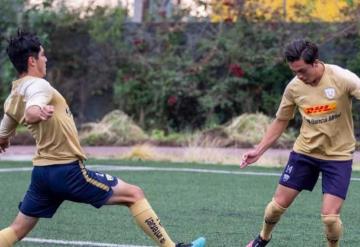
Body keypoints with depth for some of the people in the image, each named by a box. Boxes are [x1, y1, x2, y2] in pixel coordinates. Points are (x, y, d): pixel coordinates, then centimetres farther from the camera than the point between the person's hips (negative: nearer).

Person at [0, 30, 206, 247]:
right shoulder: (37, 85, -15)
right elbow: (30, 113, -37)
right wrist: (39, 112, -61)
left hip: (41, 172, 9)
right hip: (67, 171, -9)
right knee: (134, 194, -1)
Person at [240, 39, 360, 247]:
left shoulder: (342, 79, -20)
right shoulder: (294, 87, -7)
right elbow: (281, 121, 7)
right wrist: (259, 150, 3)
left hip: (338, 155, -3)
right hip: (304, 152, 3)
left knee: (330, 215, -13)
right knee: (279, 203, 7)